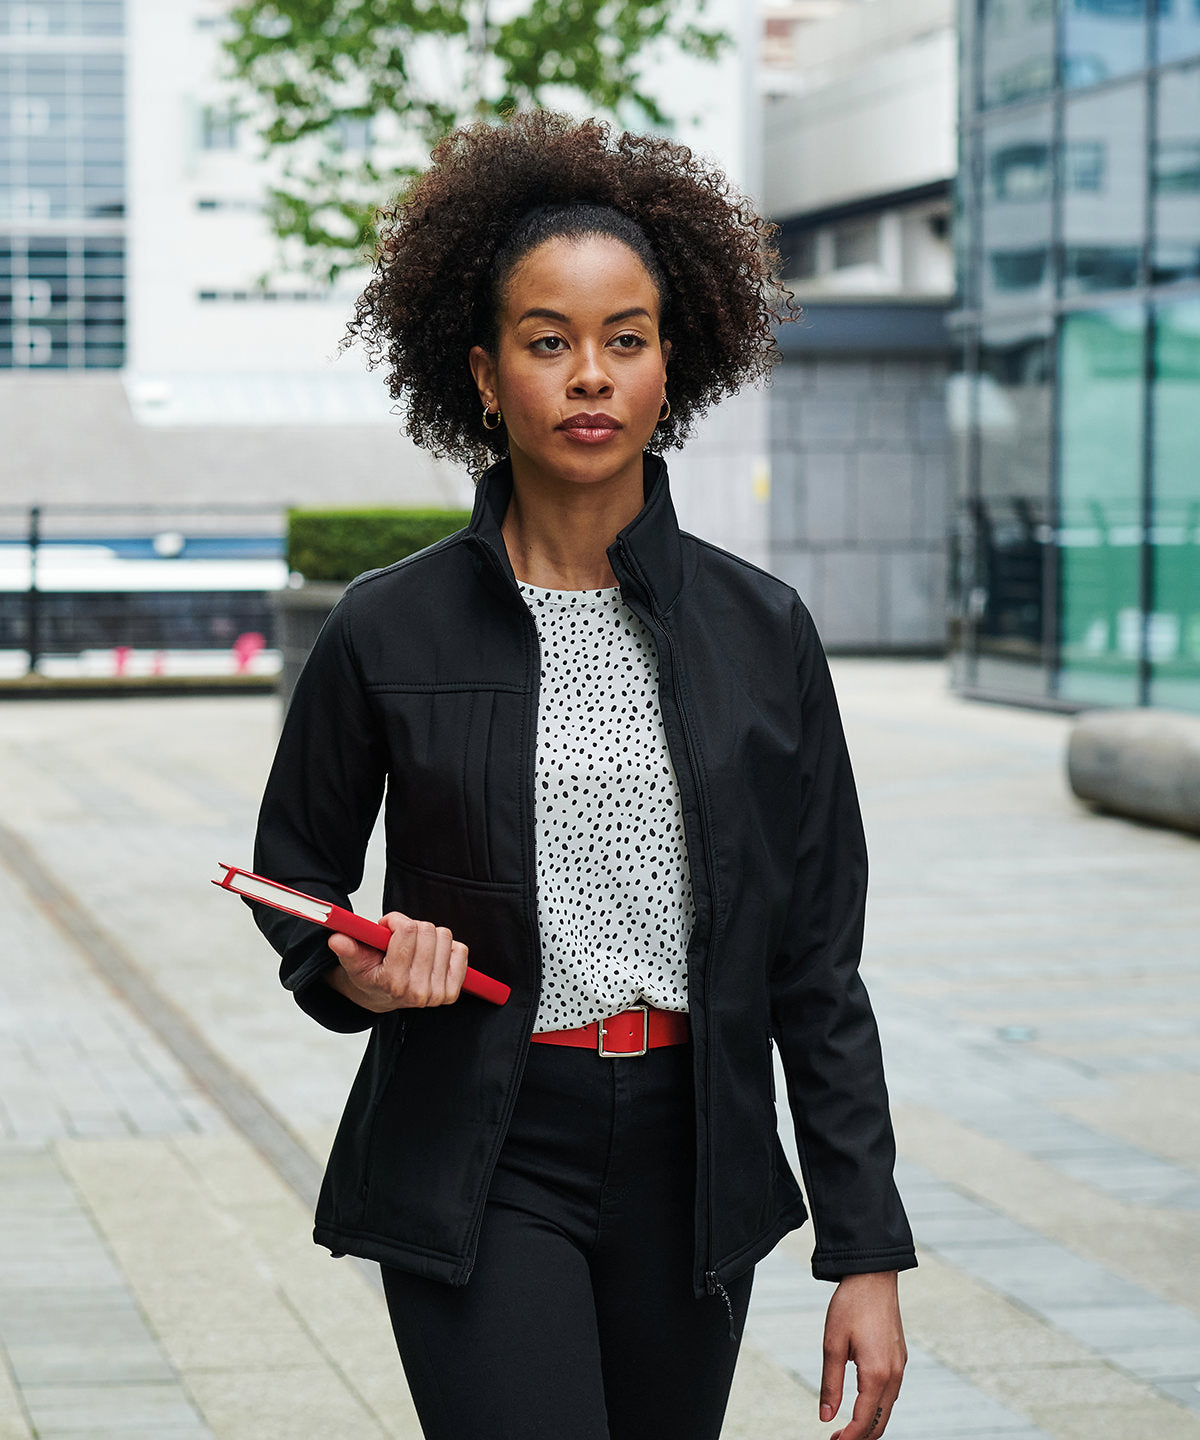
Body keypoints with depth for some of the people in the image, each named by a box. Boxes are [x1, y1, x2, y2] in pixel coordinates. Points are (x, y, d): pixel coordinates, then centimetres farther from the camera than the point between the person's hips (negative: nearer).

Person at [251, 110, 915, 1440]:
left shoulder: (760, 632, 2)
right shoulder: (390, 632, -2)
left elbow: (817, 967, 4)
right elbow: (294, 882, 12)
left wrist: (865, 1252, 0)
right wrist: (356, 975, -12)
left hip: (692, 1166, 3)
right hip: (483, 1172, -2)